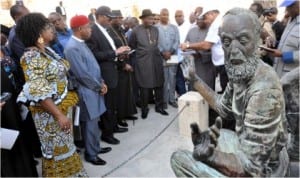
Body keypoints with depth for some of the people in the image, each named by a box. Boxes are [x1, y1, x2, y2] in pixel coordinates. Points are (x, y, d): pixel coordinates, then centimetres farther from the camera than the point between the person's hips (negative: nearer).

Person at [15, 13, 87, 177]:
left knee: (64, 146, 22)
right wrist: (59, 115, -25)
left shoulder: (47, 50, 6)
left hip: (62, 107, 8)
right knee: (57, 150, 9)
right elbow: (39, 93, -25)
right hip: (49, 113, -8)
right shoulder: (31, 57, -21)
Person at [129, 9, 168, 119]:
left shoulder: (155, 29, 8)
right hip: (143, 62, -4)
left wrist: (154, 52, 12)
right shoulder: (136, 31, -3)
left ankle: (159, 106, 22)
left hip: (156, 60, 4)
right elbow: (131, 46, 6)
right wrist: (141, 52, 9)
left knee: (159, 85, 8)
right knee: (144, 86, 2)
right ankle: (144, 109, 18)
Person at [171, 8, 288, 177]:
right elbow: (223, 106, 10)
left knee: (179, 159, -10)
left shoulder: (264, 90, -32)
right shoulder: (240, 74, -6)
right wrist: (194, 78, 9)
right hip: (247, 146, 8)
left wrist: (209, 155, -45)